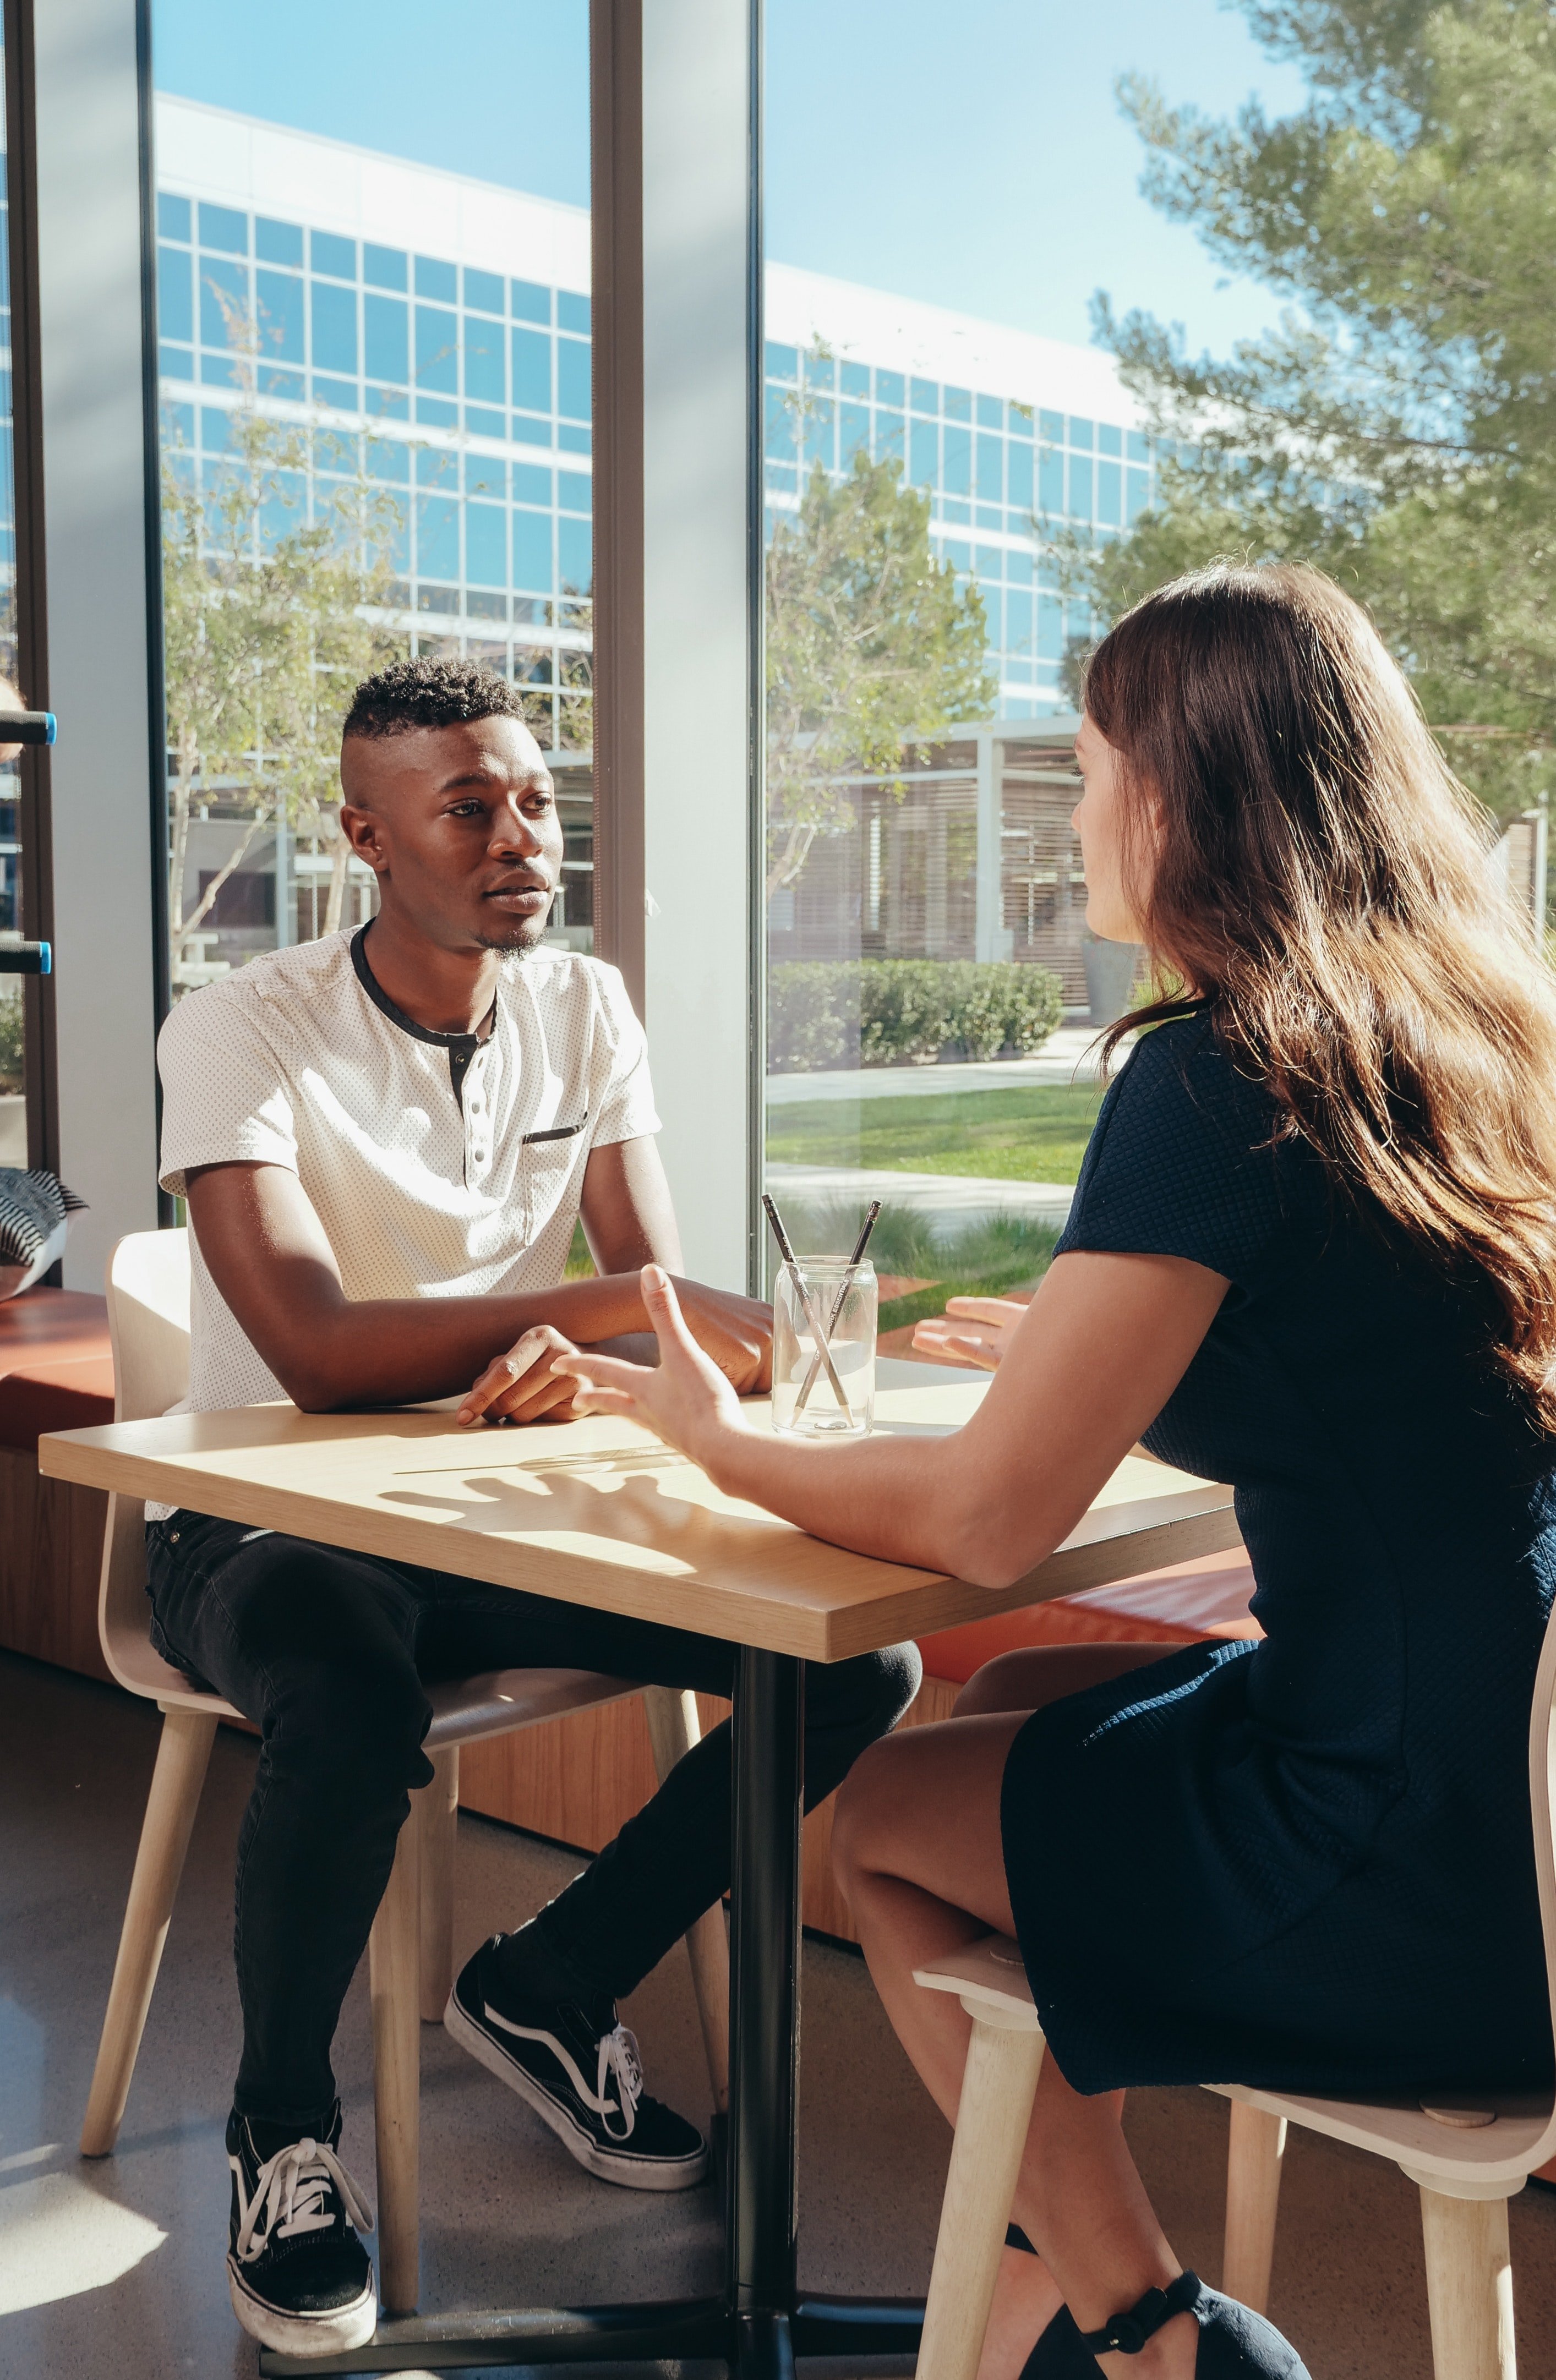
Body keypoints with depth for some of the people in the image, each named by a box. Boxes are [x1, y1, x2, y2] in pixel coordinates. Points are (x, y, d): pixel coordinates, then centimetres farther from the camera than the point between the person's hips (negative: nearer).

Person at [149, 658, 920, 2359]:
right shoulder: (242, 1033, -14)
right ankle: (282, 2122, -8)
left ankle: (547, 1985, 8)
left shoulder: (587, 1013, 1)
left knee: (860, 1656, -13)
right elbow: (316, 1352, -26)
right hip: (264, 1522, -4)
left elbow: (659, 1309, -6)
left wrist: (569, 1361, -31)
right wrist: (611, 1304, -33)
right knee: (354, 1706, -39)